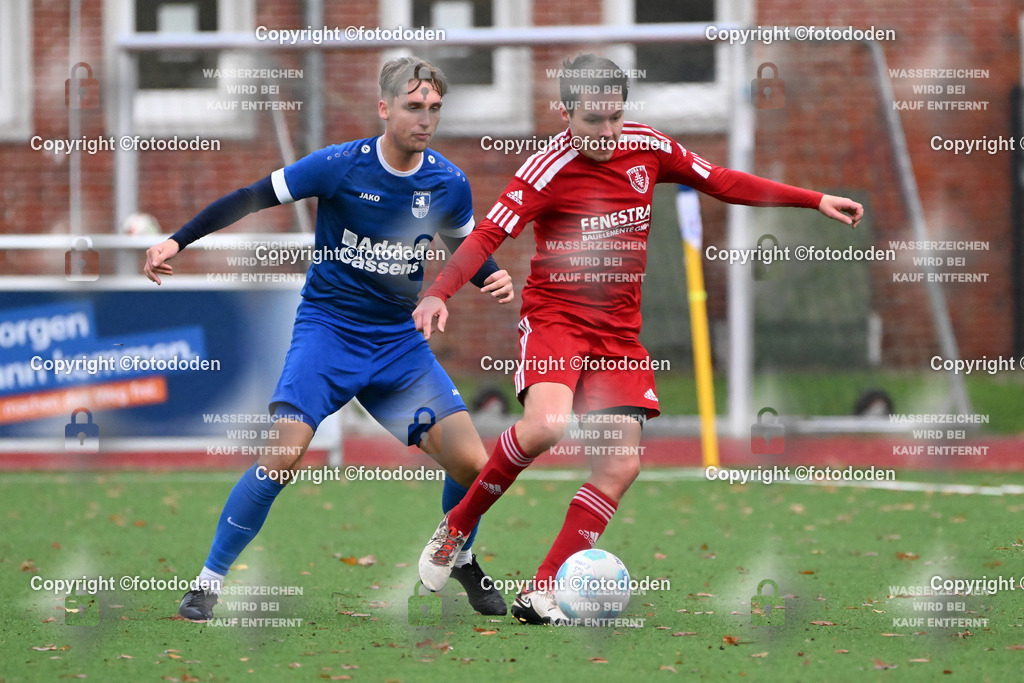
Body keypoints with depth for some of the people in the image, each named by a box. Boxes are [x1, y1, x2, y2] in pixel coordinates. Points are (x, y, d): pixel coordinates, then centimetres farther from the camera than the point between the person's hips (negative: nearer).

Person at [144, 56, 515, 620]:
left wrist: (494, 279, -4)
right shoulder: (340, 166, -14)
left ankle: (459, 558, 25)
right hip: (327, 327, -3)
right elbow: (251, 198, -8)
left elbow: (466, 249, 17)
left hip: (400, 340, 3)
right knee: (282, 455, -22)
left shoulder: (448, 182, -2)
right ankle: (208, 581, -8)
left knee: (470, 462, -8)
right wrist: (177, 240, -14)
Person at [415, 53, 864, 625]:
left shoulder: (648, 148, 1)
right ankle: (459, 525, -8)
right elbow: (488, 235, -21)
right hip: (555, 316, -5)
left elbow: (723, 182, 12)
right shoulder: (548, 170, -14)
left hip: (619, 330, 5)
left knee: (621, 465, -7)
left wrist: (815, 200, 10)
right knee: (545, 426, -31)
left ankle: (541, 595, -3)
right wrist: (439, 293, -37)